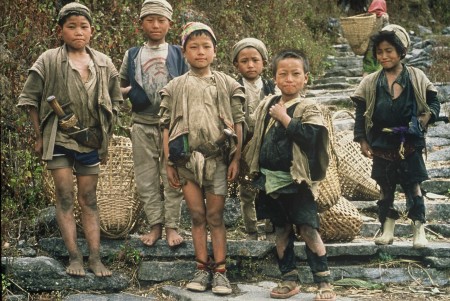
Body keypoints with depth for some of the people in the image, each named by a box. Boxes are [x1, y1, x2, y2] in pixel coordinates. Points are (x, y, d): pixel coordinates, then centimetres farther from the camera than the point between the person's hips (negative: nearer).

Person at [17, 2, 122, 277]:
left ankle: (95, 258, 7)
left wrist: (105, 137, 10)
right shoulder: (49, 61, -6)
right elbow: (30, 98, -2)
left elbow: (115, 100, 13)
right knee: (65, 198, -1)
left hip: (90, 141, 2)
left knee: (89, 200, 6)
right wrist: (40, 136, -2)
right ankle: (74, 257, 4)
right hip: (58, 140, -2)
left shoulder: (103, 63, 3)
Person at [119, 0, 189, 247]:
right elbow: (119, 87, 14)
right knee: (146, 179, 4)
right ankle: (155, 225, 12)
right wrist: (126, 91, -9)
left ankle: (172, 226, 5)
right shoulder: (132, 56, 8)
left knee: (173, 178, -1)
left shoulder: (178, 55, 5)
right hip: (143, 125, 2)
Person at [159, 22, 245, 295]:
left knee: (215, 217, 3)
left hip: (218, 158, -1)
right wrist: (169, 163, 2)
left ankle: (220, 271, 8)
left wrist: (236, 159, -3)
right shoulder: (176, 87, 6)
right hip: (187, 159, 1)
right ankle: (203, 269, 14)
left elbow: (237, 123, 3)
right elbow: (167, 126, 5)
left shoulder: (227, 84, 5)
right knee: (197, 216, 7)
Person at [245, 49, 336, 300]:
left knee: (308, 229, -7)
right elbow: (255, 137, 17)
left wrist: (284, 117, -20)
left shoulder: (309, 108, -8)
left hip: (297, 179, -6)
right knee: (282, 230, 13)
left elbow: (310, 137, -24)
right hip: (271, 178, 6)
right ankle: (290, 279, 23)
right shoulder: (266, 105, 8)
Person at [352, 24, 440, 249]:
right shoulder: (370, 83, 2)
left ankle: (419, 230, 7)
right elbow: (361, 113, 5)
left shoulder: (417, 78, -1)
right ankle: (387, 230, 21)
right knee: (385, 189, 11)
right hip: (382, 146, 2)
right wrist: (362, 140, 0)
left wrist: (427, 116, -16)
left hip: (410, 145, -2)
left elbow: (433, 102, 5)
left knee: (413, 187, 0)